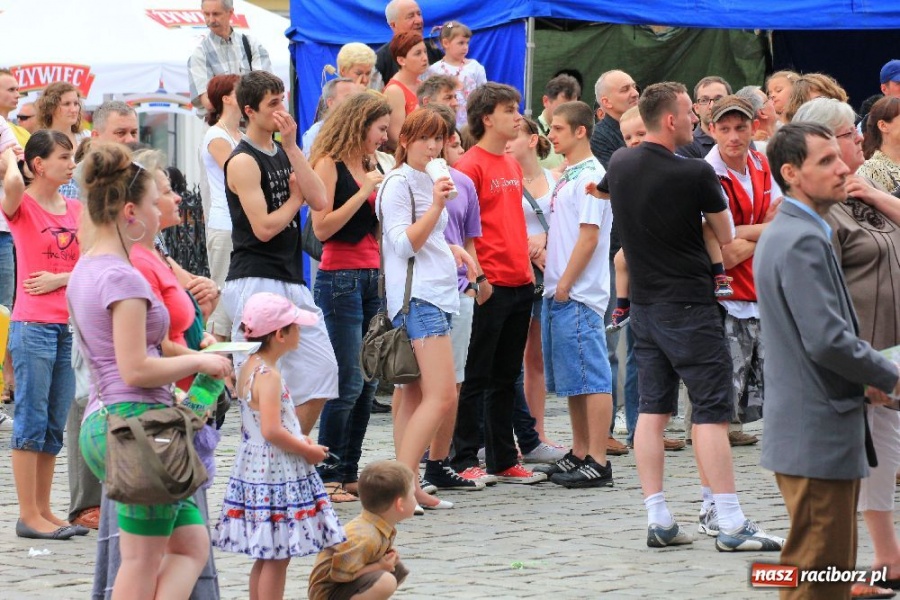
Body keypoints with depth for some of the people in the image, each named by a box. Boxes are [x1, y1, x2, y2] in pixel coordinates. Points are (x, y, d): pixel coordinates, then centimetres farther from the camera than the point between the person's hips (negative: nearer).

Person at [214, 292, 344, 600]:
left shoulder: (249, 367, 11)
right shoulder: (268, 376, -18)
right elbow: (271, 430, -25)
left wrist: (299, 441, 12)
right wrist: (308, 450, -13)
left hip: (255, 469, 10)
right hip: (276, 476, -10)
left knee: (266, 557, 15)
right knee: (277, 557, -5)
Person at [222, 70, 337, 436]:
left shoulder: (283, 154, 15)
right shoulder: (243, 161, -10)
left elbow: (318, 200, -1)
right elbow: (263, 227, -17)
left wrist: (292, 146, -5)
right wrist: (295, 199, 0)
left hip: (291, 280, 8)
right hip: (256, 282, -8)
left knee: (321, 370, 7)